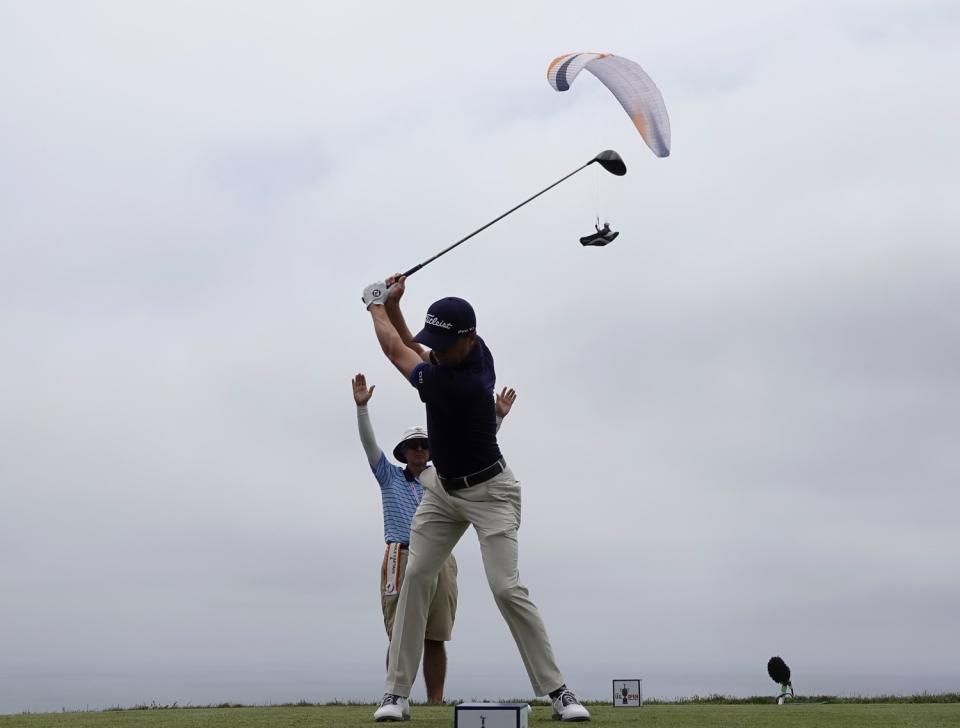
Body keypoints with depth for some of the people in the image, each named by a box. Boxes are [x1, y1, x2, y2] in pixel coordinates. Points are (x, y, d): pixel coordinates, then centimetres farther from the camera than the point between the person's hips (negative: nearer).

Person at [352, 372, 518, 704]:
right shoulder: (390, 478, 15)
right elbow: (369, 443, 4)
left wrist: (498, 417, 8)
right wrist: (362, 406, -9)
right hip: (401, 559, -2)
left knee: (435, 639, 0)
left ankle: (436, 704, 0)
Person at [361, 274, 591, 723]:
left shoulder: (448, 384, -32)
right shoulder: (478, 351, -9)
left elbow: (395, 350, -18)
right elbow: (414, 351, 10)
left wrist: (376, 306, -1)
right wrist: (393, 305, -5)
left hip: (488, 493, -8)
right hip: (443, 488, 8)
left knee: (506, 588, -17)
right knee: (415, 577, -4)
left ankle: (558, 692, -6)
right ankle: (397, 693, -4)